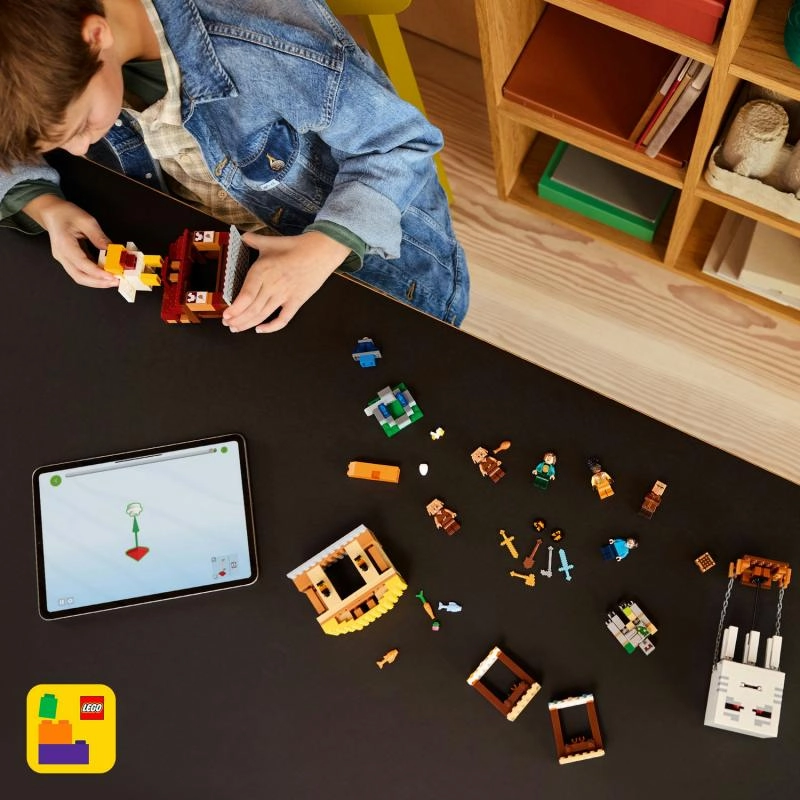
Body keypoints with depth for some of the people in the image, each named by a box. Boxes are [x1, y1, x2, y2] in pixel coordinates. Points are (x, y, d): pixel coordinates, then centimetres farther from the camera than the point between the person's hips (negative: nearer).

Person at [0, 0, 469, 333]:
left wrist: (323, 251, -39)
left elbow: (405, 141, -25)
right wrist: (46, 208, -21)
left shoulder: (264, 47, -36)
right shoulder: (53, 62, -17)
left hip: (370, 243, -5)